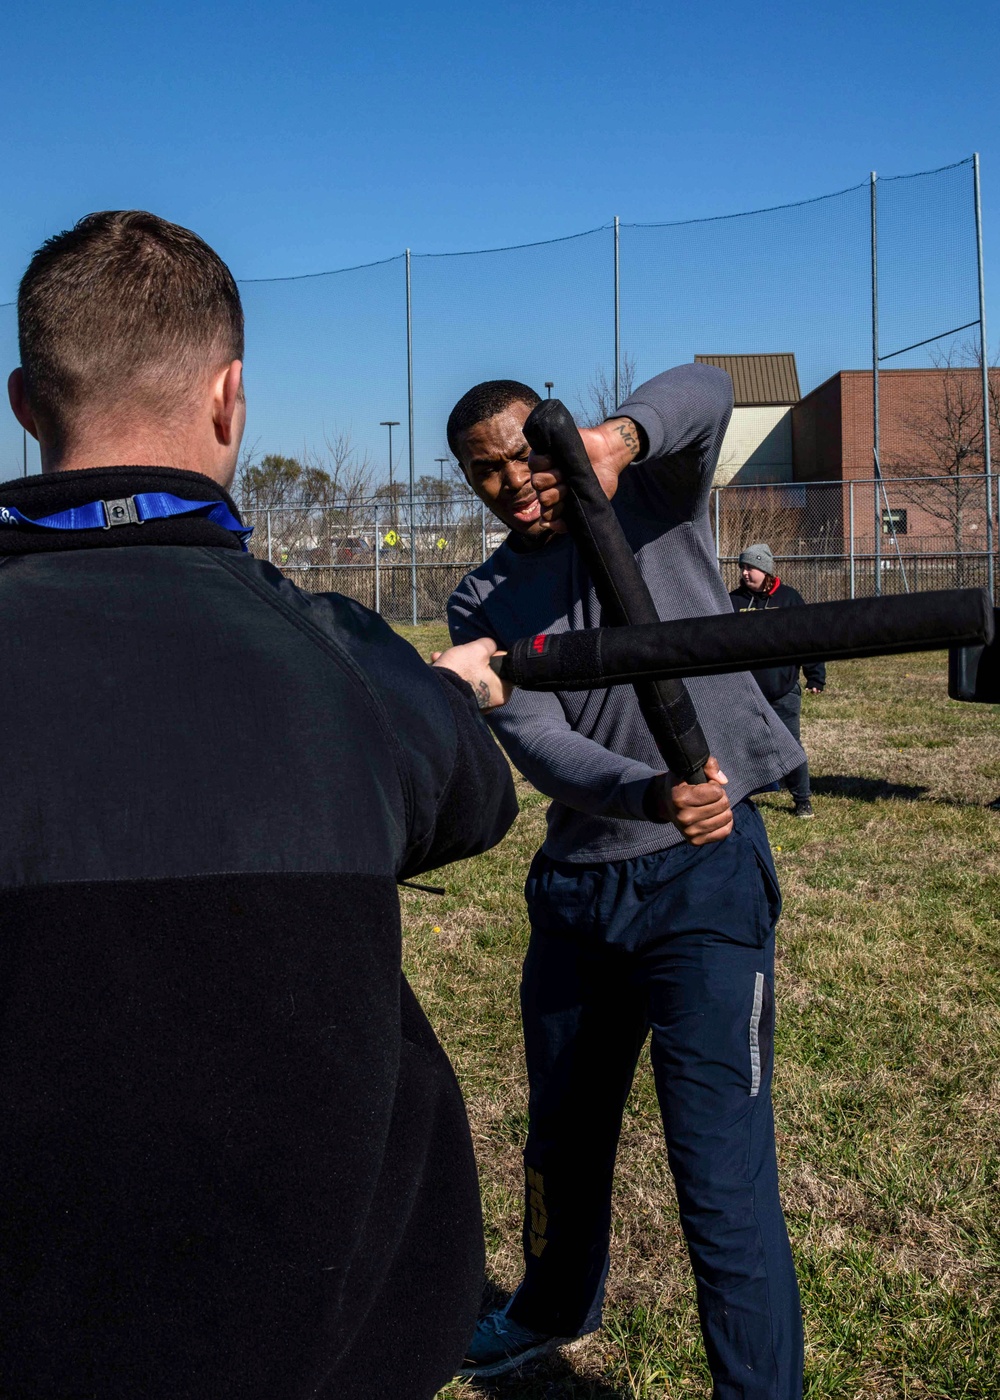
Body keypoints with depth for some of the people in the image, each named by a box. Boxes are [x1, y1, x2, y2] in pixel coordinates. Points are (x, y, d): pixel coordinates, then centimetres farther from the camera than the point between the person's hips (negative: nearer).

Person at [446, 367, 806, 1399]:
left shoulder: (650, 501, -1)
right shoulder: (483, 601, 3)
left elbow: (705, 391, -21)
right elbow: (536, 743, -13)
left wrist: (621, 433, -43)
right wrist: (649, 795, -33)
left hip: (705, 875, -5)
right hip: (574, 885, 5)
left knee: (722, 1176, -8)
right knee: (562, 1135, 23)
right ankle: (558, 1306, 49)